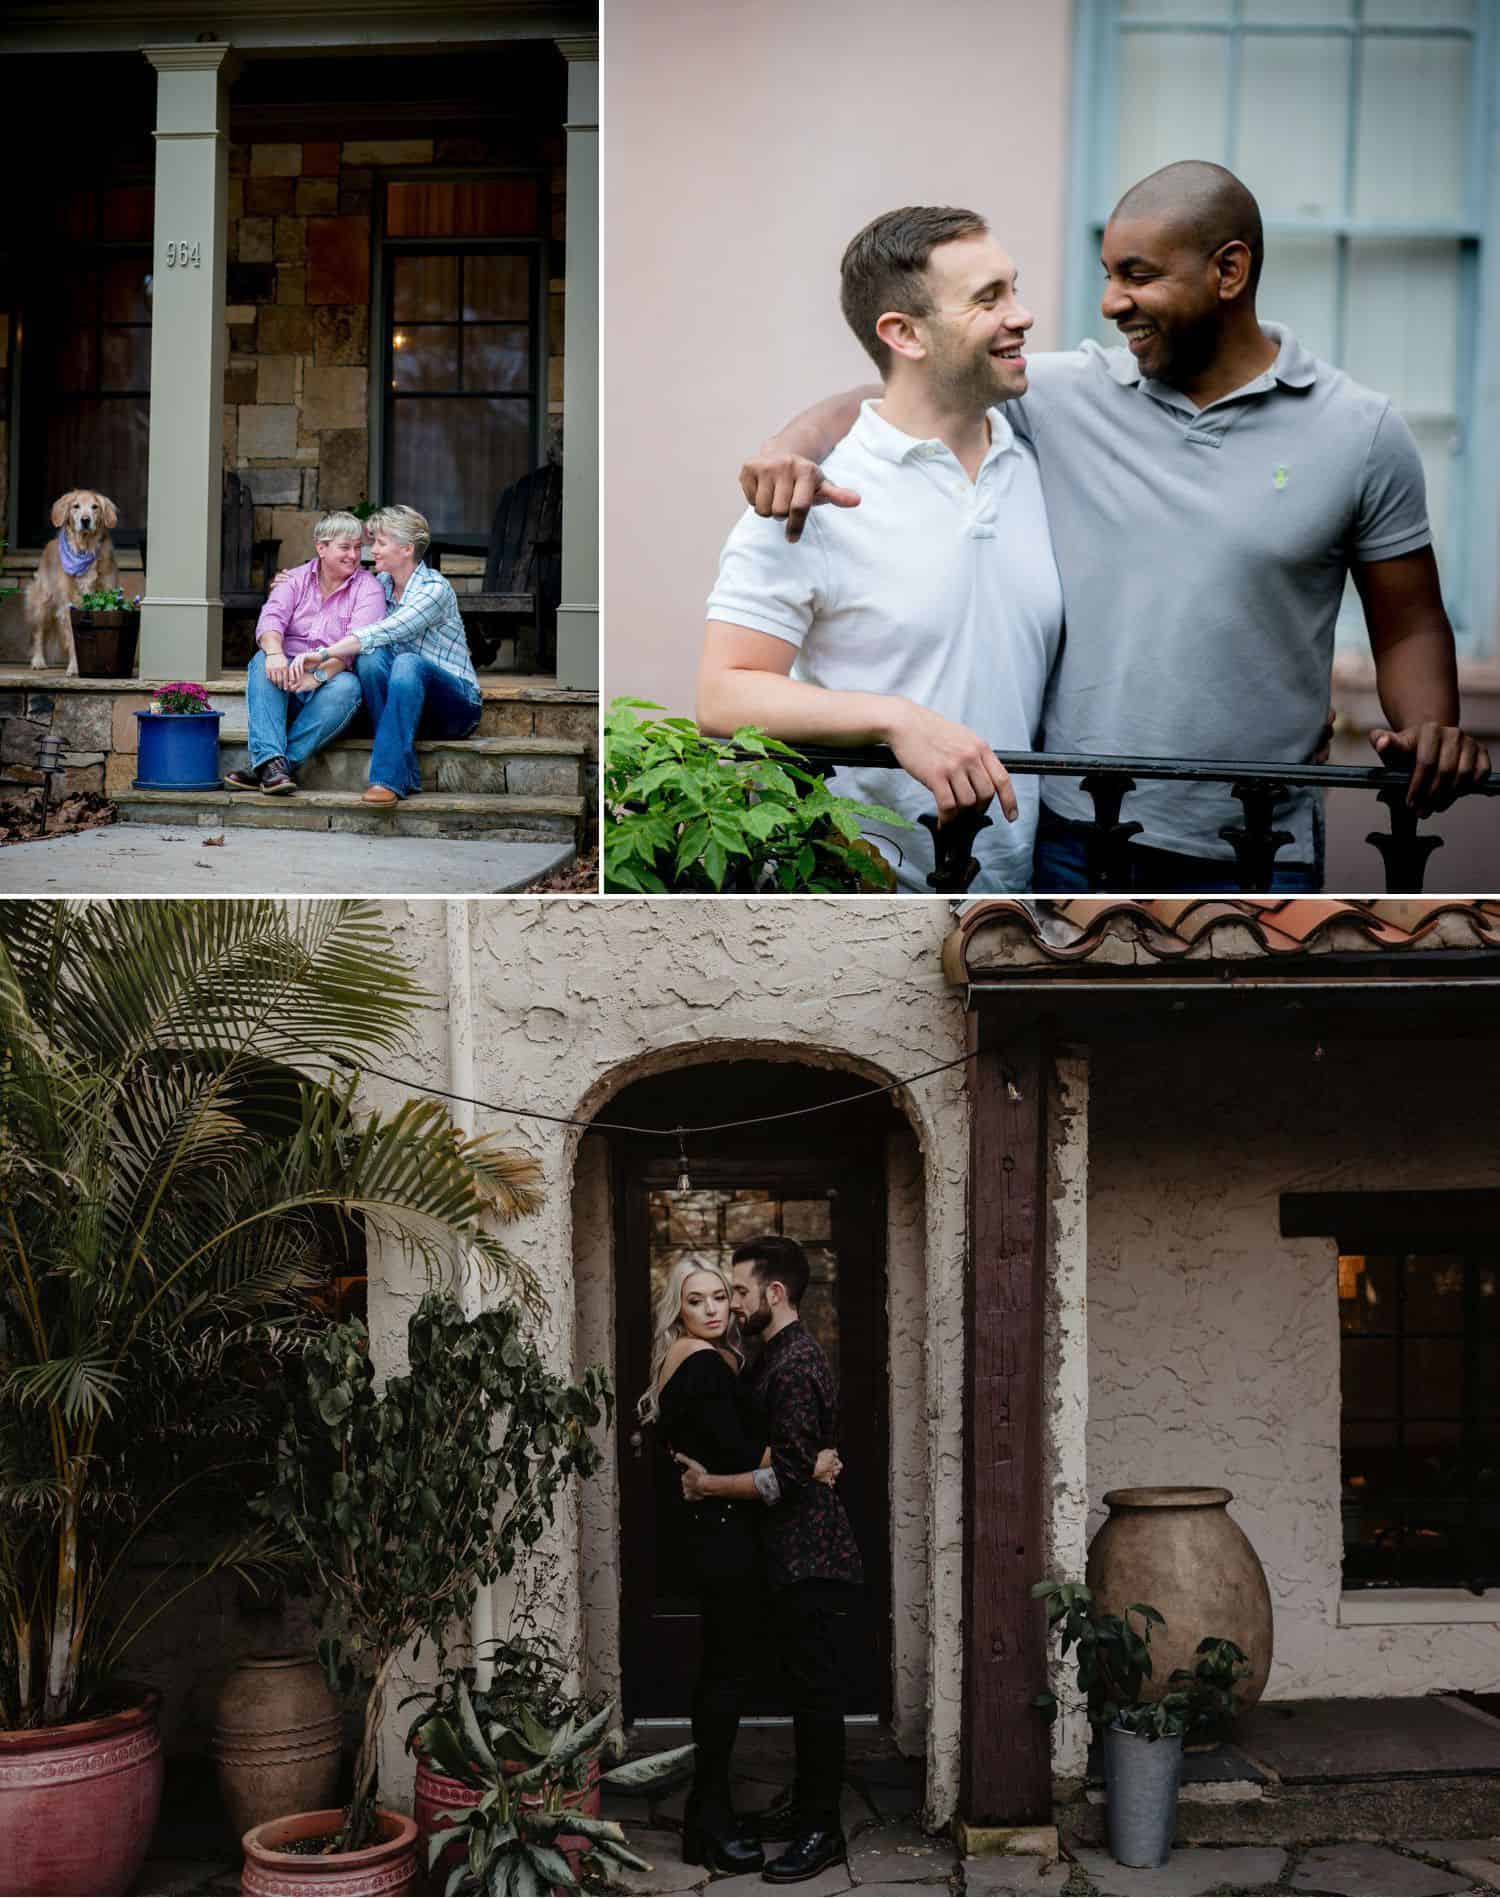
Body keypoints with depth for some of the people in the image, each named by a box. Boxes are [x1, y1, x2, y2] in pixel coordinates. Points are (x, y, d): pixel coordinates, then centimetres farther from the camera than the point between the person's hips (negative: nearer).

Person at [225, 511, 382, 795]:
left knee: (348, 686, -35)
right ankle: (271, 760, -43)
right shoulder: (295, 580, 12)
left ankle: (262, 767, -38)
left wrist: (320, 674, -30)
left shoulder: (368, 587, 2)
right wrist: (274, 652, -32)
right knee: (263, 662, -28)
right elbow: (271, 618, -8)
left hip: (333, 678, -2)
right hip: (288, 675, 2)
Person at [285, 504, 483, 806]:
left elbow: (383, 633, -27)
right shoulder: (382, 584, 9)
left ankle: (389, 778, -41)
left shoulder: (434, 589, -14)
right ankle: (406, 775, -29)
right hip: (405, 703, 5)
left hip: (457, 703, -5)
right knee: (369, 658, -24)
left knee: (407, 663, -35)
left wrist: (323, 653, -36)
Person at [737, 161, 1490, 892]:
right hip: (1073, 837, 1)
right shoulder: (1063, 395, 3)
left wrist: (1433, 734, -13)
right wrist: (792, 449, -15)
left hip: (1254, 860, -1)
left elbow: (1408, 629, 7)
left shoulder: (1359, 432, 1)